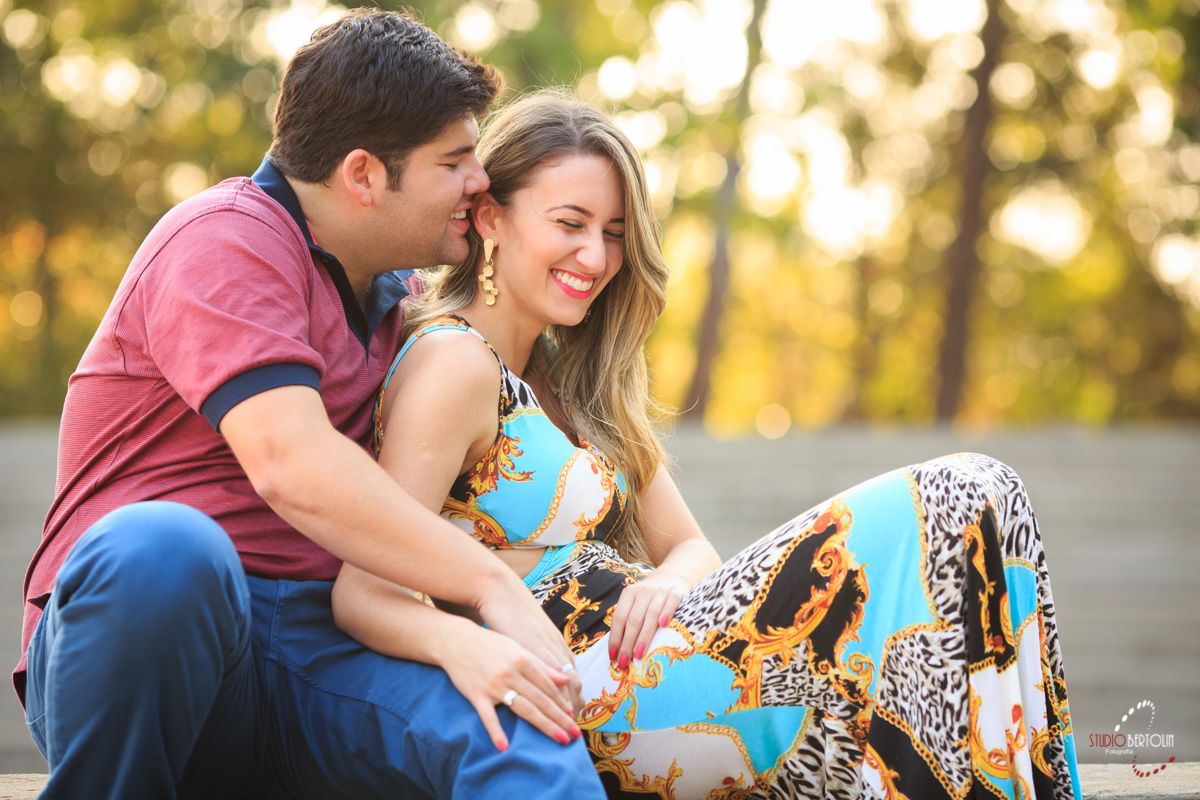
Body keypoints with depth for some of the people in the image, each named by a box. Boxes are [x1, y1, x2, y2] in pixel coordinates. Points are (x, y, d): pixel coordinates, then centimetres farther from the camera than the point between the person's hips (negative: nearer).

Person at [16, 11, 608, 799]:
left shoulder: (392, 284, 19)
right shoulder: (229, 240, -7)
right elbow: (289, 463, -22)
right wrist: (494, 586, -22)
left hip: (316, 647, 4)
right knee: (163, 547, -41)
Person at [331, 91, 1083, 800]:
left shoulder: (569, 379, 21)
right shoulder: (453, 362, -7)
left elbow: (689, 548, 16)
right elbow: (364, 589, -16)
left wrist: (665, 583, -9)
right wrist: (461, 646, -37)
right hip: (578, 696, -9)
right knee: (960, 507, -15)